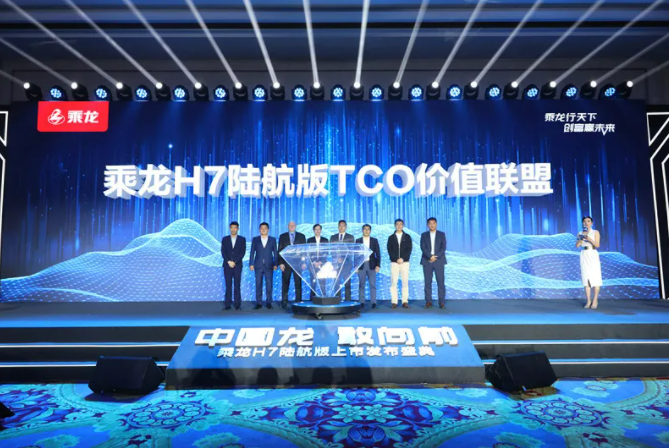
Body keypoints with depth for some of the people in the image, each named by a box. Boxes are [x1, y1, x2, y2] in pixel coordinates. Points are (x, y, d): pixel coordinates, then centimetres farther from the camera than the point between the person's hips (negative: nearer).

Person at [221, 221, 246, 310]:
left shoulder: (242, 239, 5)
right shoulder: (225, 239, 9)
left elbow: (243, 252, -2)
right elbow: (223, 252, 2)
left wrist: (234, 262, -11)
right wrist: (229, 261, -11)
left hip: (237, 265, -1)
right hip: (227, 265, 1)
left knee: (237, 285, 0)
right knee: (228, 285, 0)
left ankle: (237, 304, 3)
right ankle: (228, 304, 2)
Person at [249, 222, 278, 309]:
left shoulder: (273, 239, 8)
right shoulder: (255, 239, 9)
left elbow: (275, 253, 6)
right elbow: (252, 252, 6)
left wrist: (275, 264, -2)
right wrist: (251, 264, -1)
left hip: (269, 265, 0)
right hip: (258, 265, 1)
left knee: (269, 284, -2)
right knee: (258, 284, 2)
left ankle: (268, 302, 8)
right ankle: (258, 303, 9)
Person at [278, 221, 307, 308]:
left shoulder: (301, 236, 10)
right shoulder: (282, 236, 9)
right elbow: (280, 250, 5)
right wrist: (280, 263, -4)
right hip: (286, 264, 0)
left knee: (298, 284, 1)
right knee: (285, 284, 2)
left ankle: (298, 301, 7)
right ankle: (284, 302, 9)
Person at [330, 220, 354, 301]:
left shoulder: (350, 237, 9)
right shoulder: (333, 237, 15)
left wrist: (343, 259, -11)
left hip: (346, 263, -1)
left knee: (347, 283, -3)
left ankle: (348, 300, 1)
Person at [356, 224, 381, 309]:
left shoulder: (374, 240, 7)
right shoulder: (358, 241, 6)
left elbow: (378, 253, 4)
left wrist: (378, 265, -4)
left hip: (371, 265, 0)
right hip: (361, 265, 0)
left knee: (372, 285, -2)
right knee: (361, 285, 3)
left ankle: (373, 302, 2)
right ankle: (362, 302, 8)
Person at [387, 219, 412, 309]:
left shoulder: (407, 237, 10)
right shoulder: (391, 237, 10)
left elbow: (409, 249, 2)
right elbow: (389, 250, 2)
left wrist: (403, 258, -11)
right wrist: (396, 259, -10)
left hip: (405, 262, 0)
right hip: (394, 262, 0)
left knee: (405, 282, -2)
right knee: (393, 282, -4)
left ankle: (405, 301, 3)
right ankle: (394, 302, -1)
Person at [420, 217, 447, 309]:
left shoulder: (442, 234, 8)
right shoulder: (424, 235, 9)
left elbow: (443, 247, -1)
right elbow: (423, 248, -2)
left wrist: (436, 257, -13)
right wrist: (430, 256, -15)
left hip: (439, 261, -1)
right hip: (427, 261, 1)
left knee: (440, 282, -3)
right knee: (428, 282, 0)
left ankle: (442, 302, 1)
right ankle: (428, 301, 6)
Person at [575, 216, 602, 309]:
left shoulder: (595, 232, 3)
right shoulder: (580, 233, 11)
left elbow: (597, 245, -8)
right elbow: (577, 245, 1)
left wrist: (589, 239, -24)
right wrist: (582, 237, -12)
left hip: (593, 255, -2)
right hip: (584, 256, 2)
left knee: (595, 277, -6)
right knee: (586, 278, 0)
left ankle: (595, 300, 1)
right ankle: (588, 301, 4)